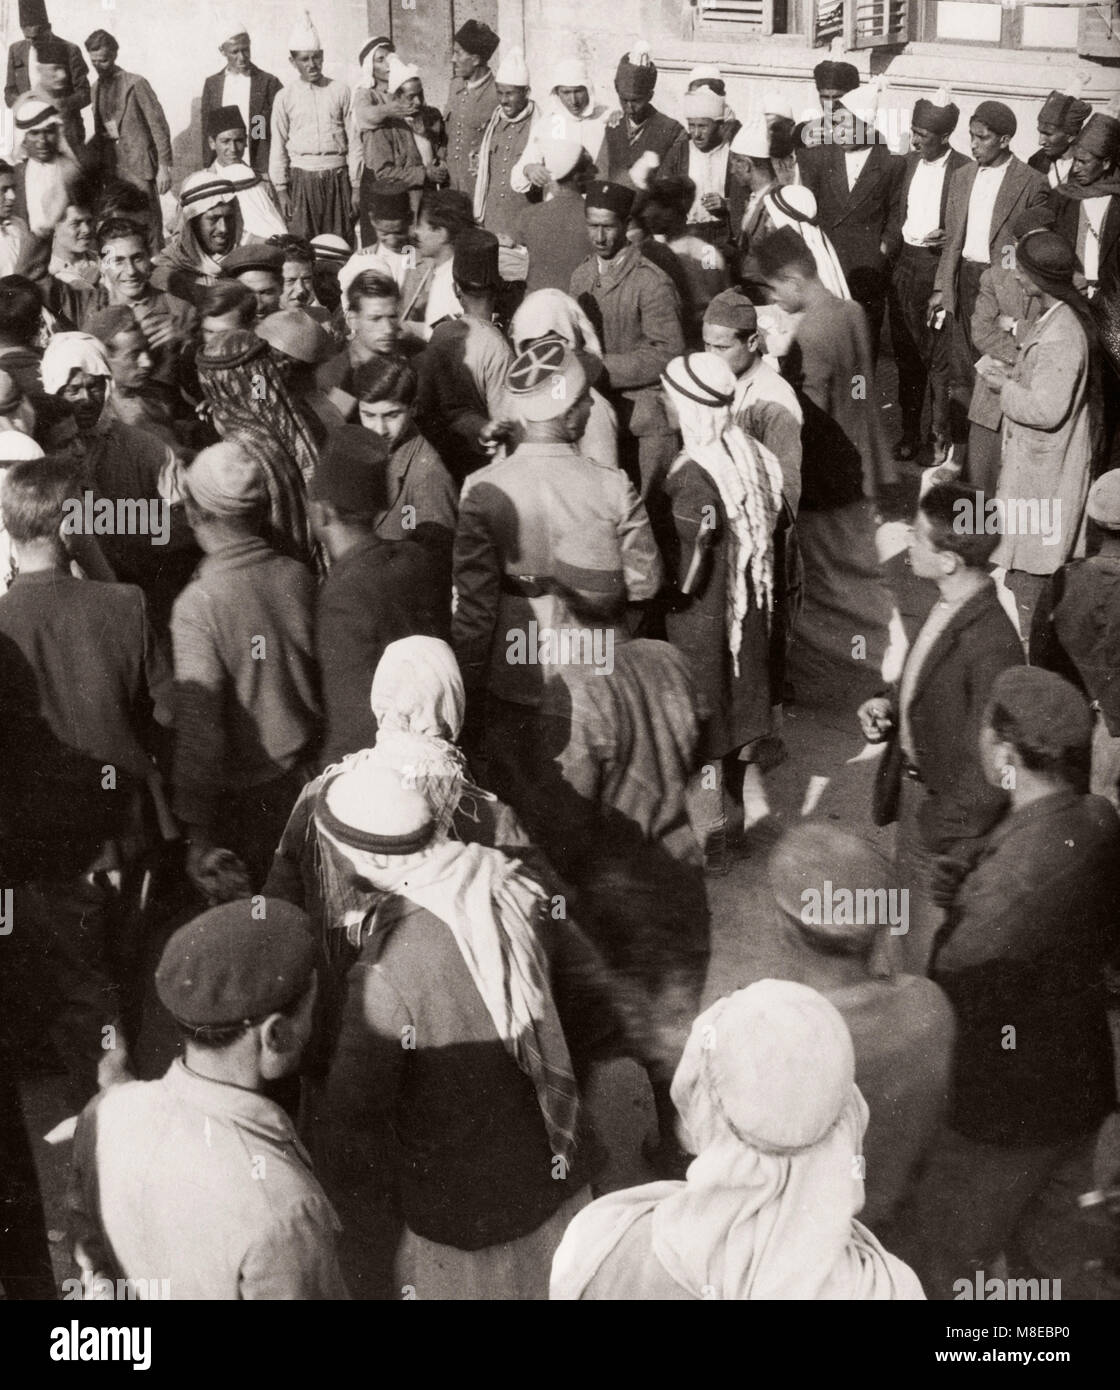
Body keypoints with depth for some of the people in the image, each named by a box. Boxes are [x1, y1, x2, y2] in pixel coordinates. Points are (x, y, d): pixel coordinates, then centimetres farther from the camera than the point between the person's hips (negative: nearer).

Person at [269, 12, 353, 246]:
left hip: (337, 176, 0)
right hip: (302, 178, 0)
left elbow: (354, 139, 5)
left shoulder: (340, 92, 5)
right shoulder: (285, 97, 5)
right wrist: (280, 189, 1)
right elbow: (278, 145, 6)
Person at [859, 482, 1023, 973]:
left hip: (948, 811, -9)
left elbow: (989, 769, -25)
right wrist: (890, 705, -3)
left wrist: (950, 852, -21)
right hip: (913, 784, 9)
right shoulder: (947, 606, -4)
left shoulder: (992, 643, -30)